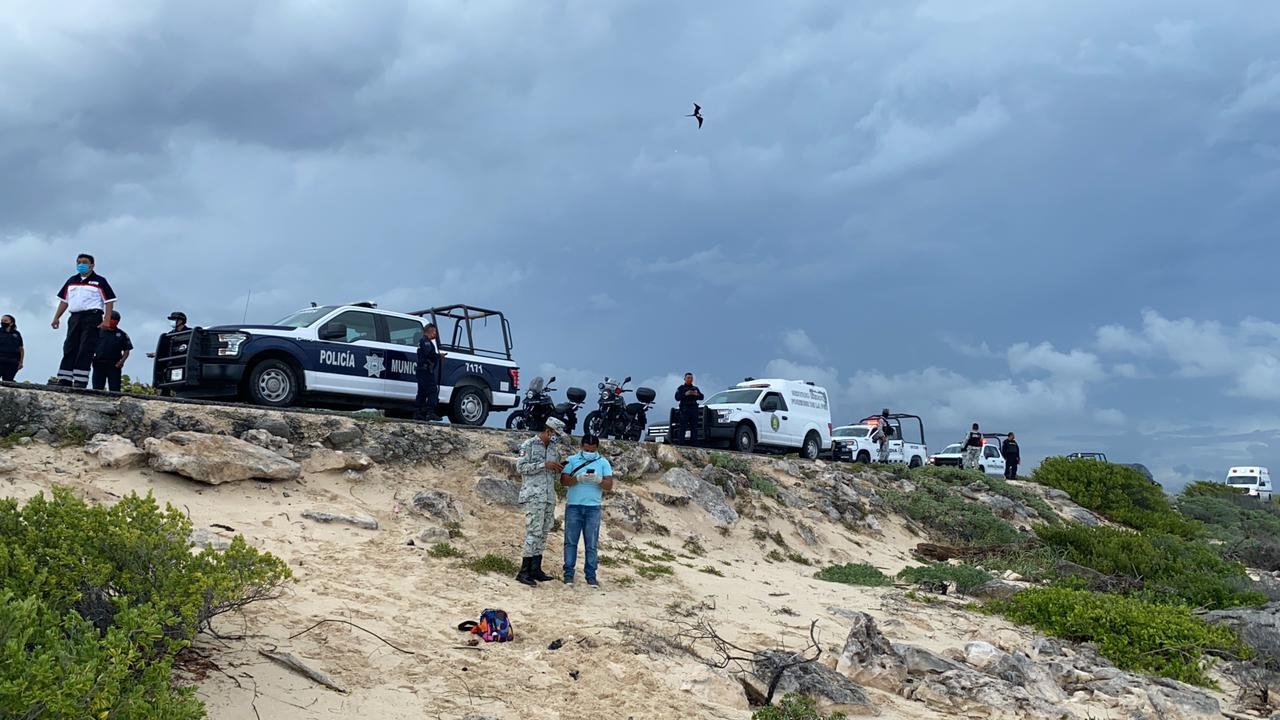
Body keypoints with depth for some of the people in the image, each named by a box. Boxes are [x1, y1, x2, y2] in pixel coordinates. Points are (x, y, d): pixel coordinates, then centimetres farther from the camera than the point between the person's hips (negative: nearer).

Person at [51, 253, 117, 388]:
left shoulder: (100, 281, 2)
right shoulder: (71, 281, 18)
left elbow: (109, 301, -4)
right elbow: (64, 301, 21)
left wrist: (106, 320, -14)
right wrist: (56, 318, 11)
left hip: (92, 317, -6)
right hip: (75, 317, 6)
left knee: (85, 351, -9)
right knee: (69, 350, 3)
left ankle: (80, 382, -12)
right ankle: (64, 381, 3)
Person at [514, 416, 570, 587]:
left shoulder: (554, 450, 16)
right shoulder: (529, 445, -3)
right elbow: (520, 467, -12)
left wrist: (559, 470, -1)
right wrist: (544, 465, -16)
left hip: (549, 497, 7)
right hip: (533, 496, -7)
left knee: (543, 534, 8)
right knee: (534, 533, -12)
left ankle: (536, 570, 13)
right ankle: (524, 571, -9)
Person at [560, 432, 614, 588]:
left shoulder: (603, 463, 7)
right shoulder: (572, 460, 6)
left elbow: (609, 485, 0)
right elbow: (563, 480, -4)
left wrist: (598, 480, -20)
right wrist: (579, 478, -21)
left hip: (593, 508, 0)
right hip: (573, 506, 0)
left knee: (591, 544, 2)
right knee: (571, 541, 2)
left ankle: (591, 575, 7)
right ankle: (569, 573, 7)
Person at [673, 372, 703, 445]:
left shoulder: (695, 388, 21)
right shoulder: (681, 388, 9)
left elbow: (701, 397, 11)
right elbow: (677, 398, -4)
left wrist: (697, 394, -10)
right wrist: (685, 394, -18)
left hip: (694, 410, 4)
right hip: (684, 410, -4)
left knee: (694, 428, 2)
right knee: (682, 428, -11)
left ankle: (694, 444, 4)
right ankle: (681, 443, -13)